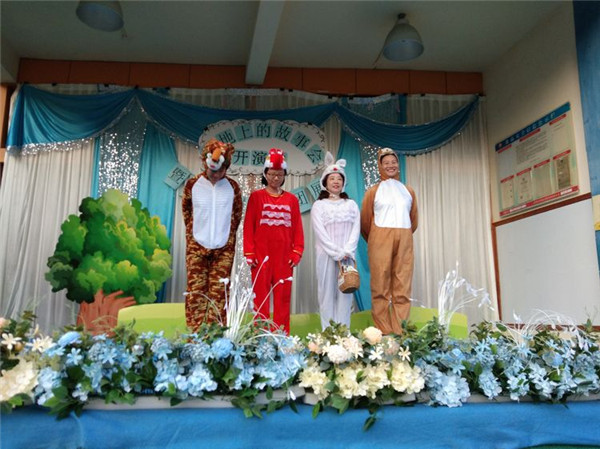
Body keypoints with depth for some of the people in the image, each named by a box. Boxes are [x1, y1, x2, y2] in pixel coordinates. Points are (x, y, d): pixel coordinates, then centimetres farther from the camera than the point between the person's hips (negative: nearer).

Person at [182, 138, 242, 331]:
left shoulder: (233, 187, -1)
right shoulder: (192, 184, -2)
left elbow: (237, 214, 9)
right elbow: (186, 210, 11)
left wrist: (229, 236, 8)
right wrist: (191, 234, 9)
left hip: (224, 249, 0)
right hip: (197, 246, 0)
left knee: (218, 293, 3)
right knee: (196, 291, 1)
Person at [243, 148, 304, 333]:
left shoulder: (292, 199, 11)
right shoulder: (256, 196, 5)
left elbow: (297, 228, 9)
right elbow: (248, 226, 2)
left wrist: (297, 252, 0)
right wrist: (249, 253, -4)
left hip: (284, 256, 2)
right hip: (261, 255, -2)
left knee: (283, 297, 4)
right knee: (261, 296, 1)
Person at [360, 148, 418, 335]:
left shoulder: (408, 191, 16)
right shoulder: (373, 191, 7)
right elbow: (365, 221, 7)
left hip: (404, 242, 3)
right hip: (380, 240, -3)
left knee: (403, 289, 0)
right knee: (380, 288, -4)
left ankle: (401, 333, 4)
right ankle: (383, 333, 0)